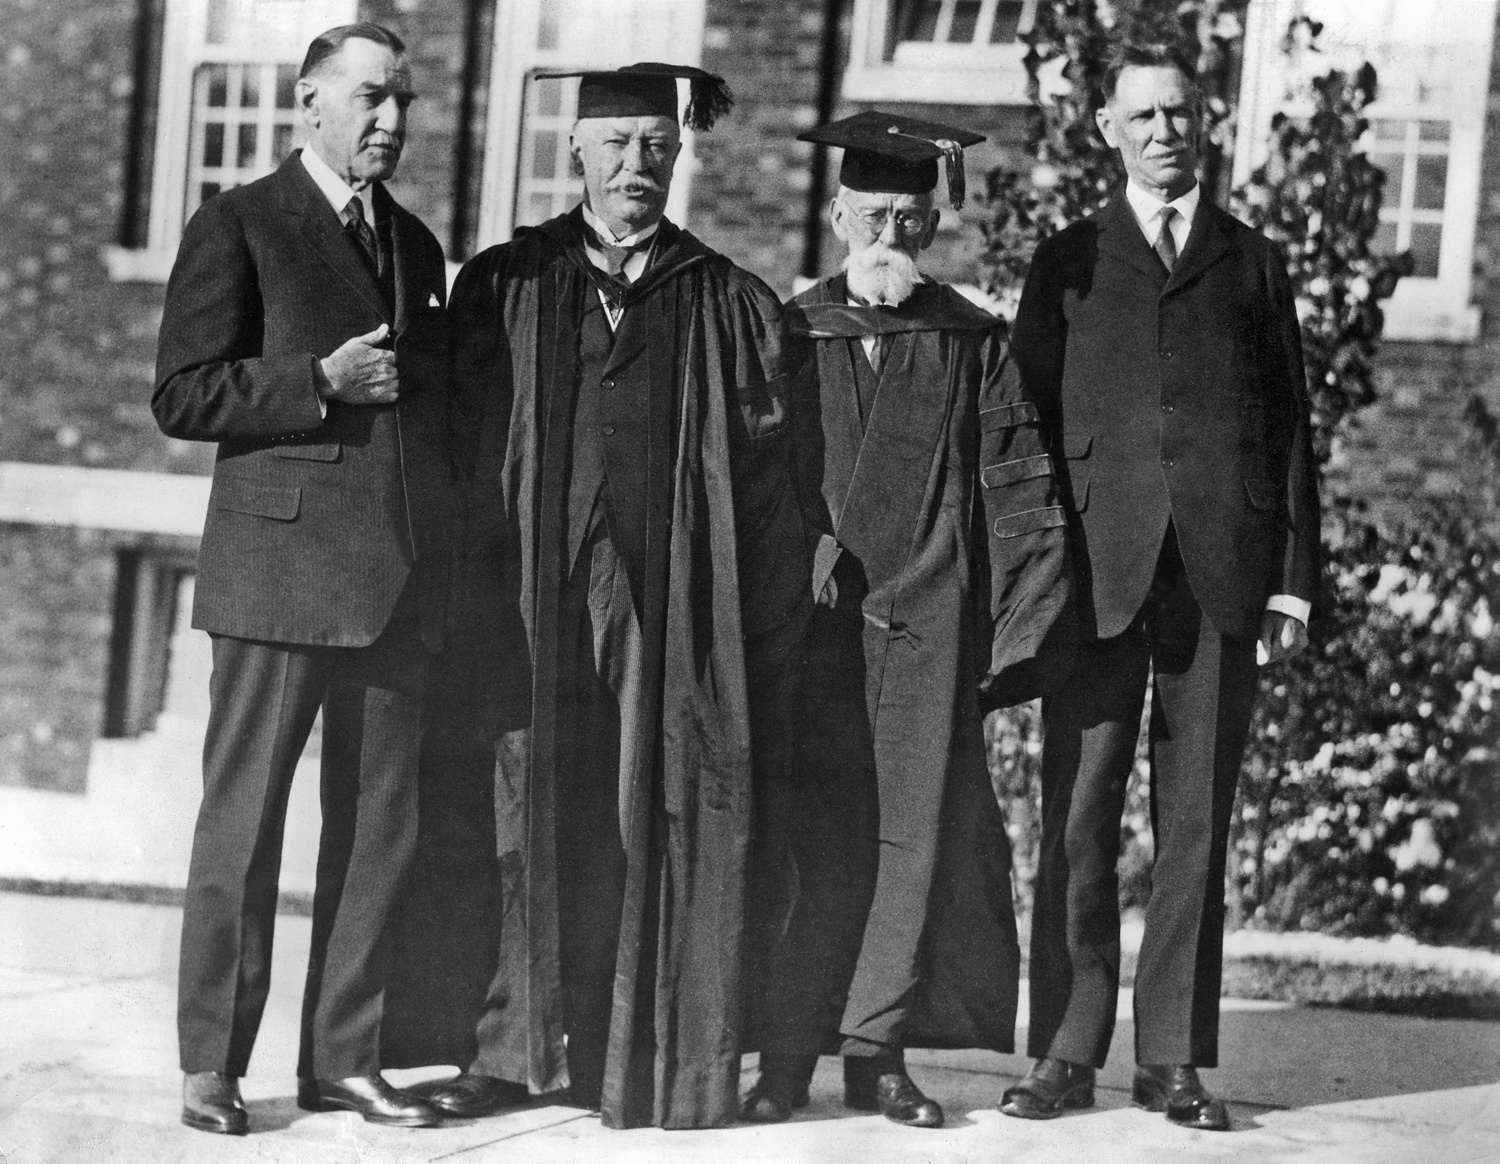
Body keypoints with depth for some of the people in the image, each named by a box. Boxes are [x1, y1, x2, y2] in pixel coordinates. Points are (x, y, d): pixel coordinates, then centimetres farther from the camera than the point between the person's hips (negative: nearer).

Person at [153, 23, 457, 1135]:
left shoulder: (416, 245, 19)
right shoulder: (238, 228, 0)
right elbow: (182, 396, -5)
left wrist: (444, 551, 13)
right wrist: (318, 384, -15)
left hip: (399, 581, 6)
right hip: (280, 569, -6)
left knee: (379, 829, 6)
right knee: (243, 823, -2)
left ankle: (342, 1056, 14)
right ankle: (213, 1064, 5)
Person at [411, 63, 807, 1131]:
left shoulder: (731, 308, 9)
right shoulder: (504, 289, 9)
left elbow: (768, 484, 5)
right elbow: (470, 459, 6)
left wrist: (770, 635, -3)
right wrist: (484, 617, -2)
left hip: (673, 609, 0)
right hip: (539, 601, 0)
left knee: (665, 830, -1)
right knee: (540, 828, 2)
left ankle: (663, 1065, 4)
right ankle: (522, 1047, 10)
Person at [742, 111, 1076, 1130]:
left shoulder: (973, 346, 6)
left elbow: (1019, 492, 3)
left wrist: (1021, 624, -5)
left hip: (927, 628, 0)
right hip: (809, 624, 0)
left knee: (913, 836, 3)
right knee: (809, 841, -1)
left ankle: (877, 1051, 12)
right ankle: (787, 1056, 6)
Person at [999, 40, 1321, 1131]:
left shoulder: (1254, 264, 16)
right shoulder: (1069, 263, 14)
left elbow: (1291, 428, 12)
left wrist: (1295, 579, 2)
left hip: (1224, 576, 1)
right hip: (1098, 572, -1)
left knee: (1196, 827, 2)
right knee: (1078, 822, -3)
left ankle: (1175, 1059, 7)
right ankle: (1067, 1053, 3)